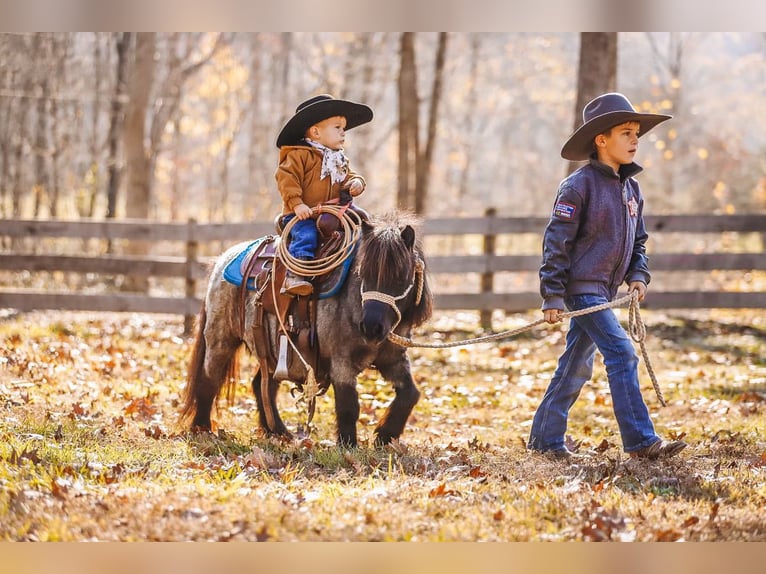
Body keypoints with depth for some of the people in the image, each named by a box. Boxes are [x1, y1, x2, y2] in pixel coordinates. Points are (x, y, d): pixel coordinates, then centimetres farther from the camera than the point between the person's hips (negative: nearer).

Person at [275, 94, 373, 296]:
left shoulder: (340, 160, 20)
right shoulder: (299, 156, -6)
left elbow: (349, 177, 25)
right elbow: (286, 178, -14)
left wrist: (356, 183, -1)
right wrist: (296, 203, -23)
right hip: (303, 215, -7)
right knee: (306, 236, -31)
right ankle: (294, 276, -35)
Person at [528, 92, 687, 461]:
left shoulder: (631, 188, 12)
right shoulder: (579, 186, -12)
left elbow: (637, 241, 21)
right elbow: (556, 241, -13)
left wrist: (639, 275, 3)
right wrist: (553, 296, -15)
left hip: (605, 290, 8)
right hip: (581, 288, -8)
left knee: (578, 365, 13)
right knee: (621, 354, -15)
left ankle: (545, 438, 22)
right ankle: (640, 441, -15)